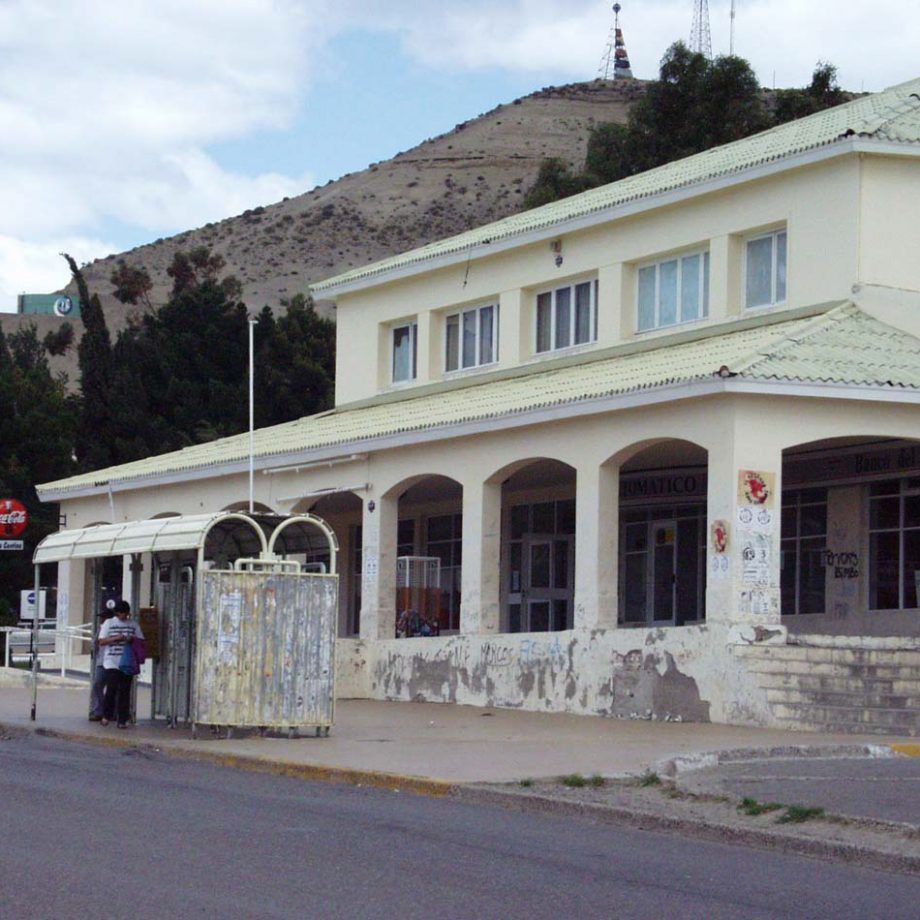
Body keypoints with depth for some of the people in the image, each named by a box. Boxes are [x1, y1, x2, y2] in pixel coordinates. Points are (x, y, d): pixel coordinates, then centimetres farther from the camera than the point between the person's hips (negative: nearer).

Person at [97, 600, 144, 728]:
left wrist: (132, 639, -8)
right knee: (112, 688, -10)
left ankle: (123, 720, 4)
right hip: (112, 662, -3)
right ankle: (106, 715, 8)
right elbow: (102, 641, 0)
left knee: (125, 691, 1)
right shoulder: (109, 623, 5)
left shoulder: (133, 625, 13)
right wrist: (116, 638, -15)